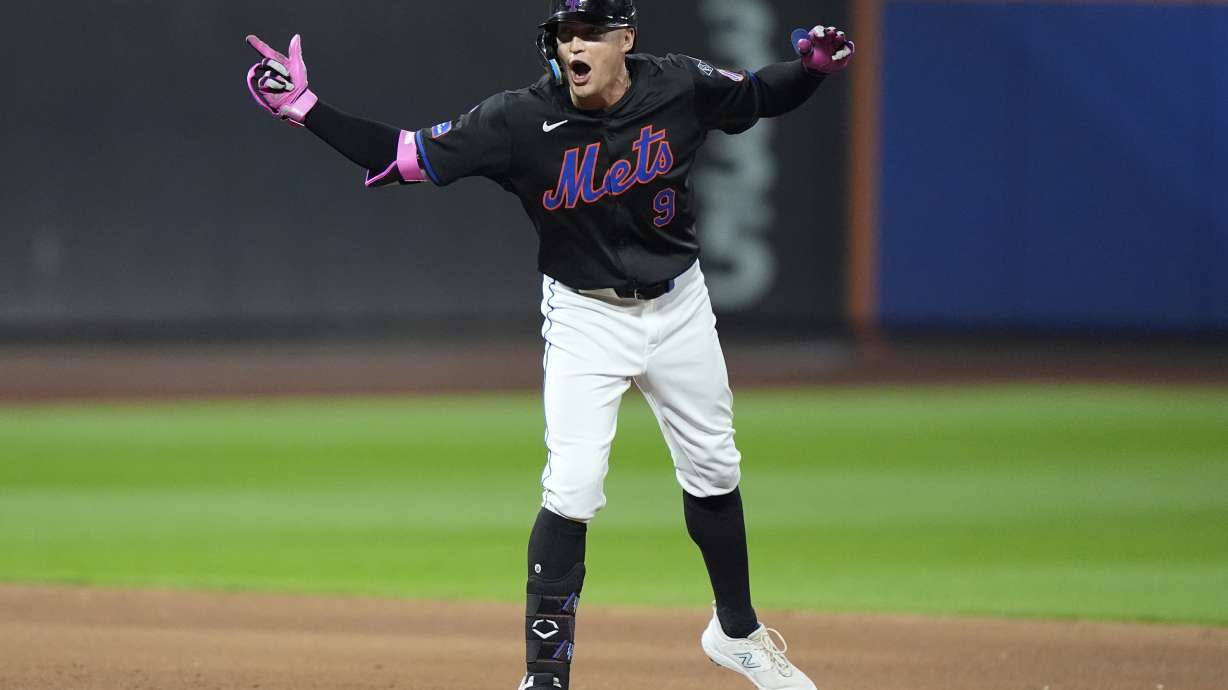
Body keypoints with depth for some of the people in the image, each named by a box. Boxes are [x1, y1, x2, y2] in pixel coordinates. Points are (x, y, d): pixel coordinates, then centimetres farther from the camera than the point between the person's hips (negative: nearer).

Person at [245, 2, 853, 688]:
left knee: (713, 473, 16)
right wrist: (305, 109, -30)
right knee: (572, 492, -14)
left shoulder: (682, 88, -14)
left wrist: (814, 65, -17)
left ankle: (737, 631, 38)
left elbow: (762, 97, 4)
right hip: (586, 317, -3)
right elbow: (403, 155, -21)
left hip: (678, 305, 3)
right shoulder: (521, 121, -20)